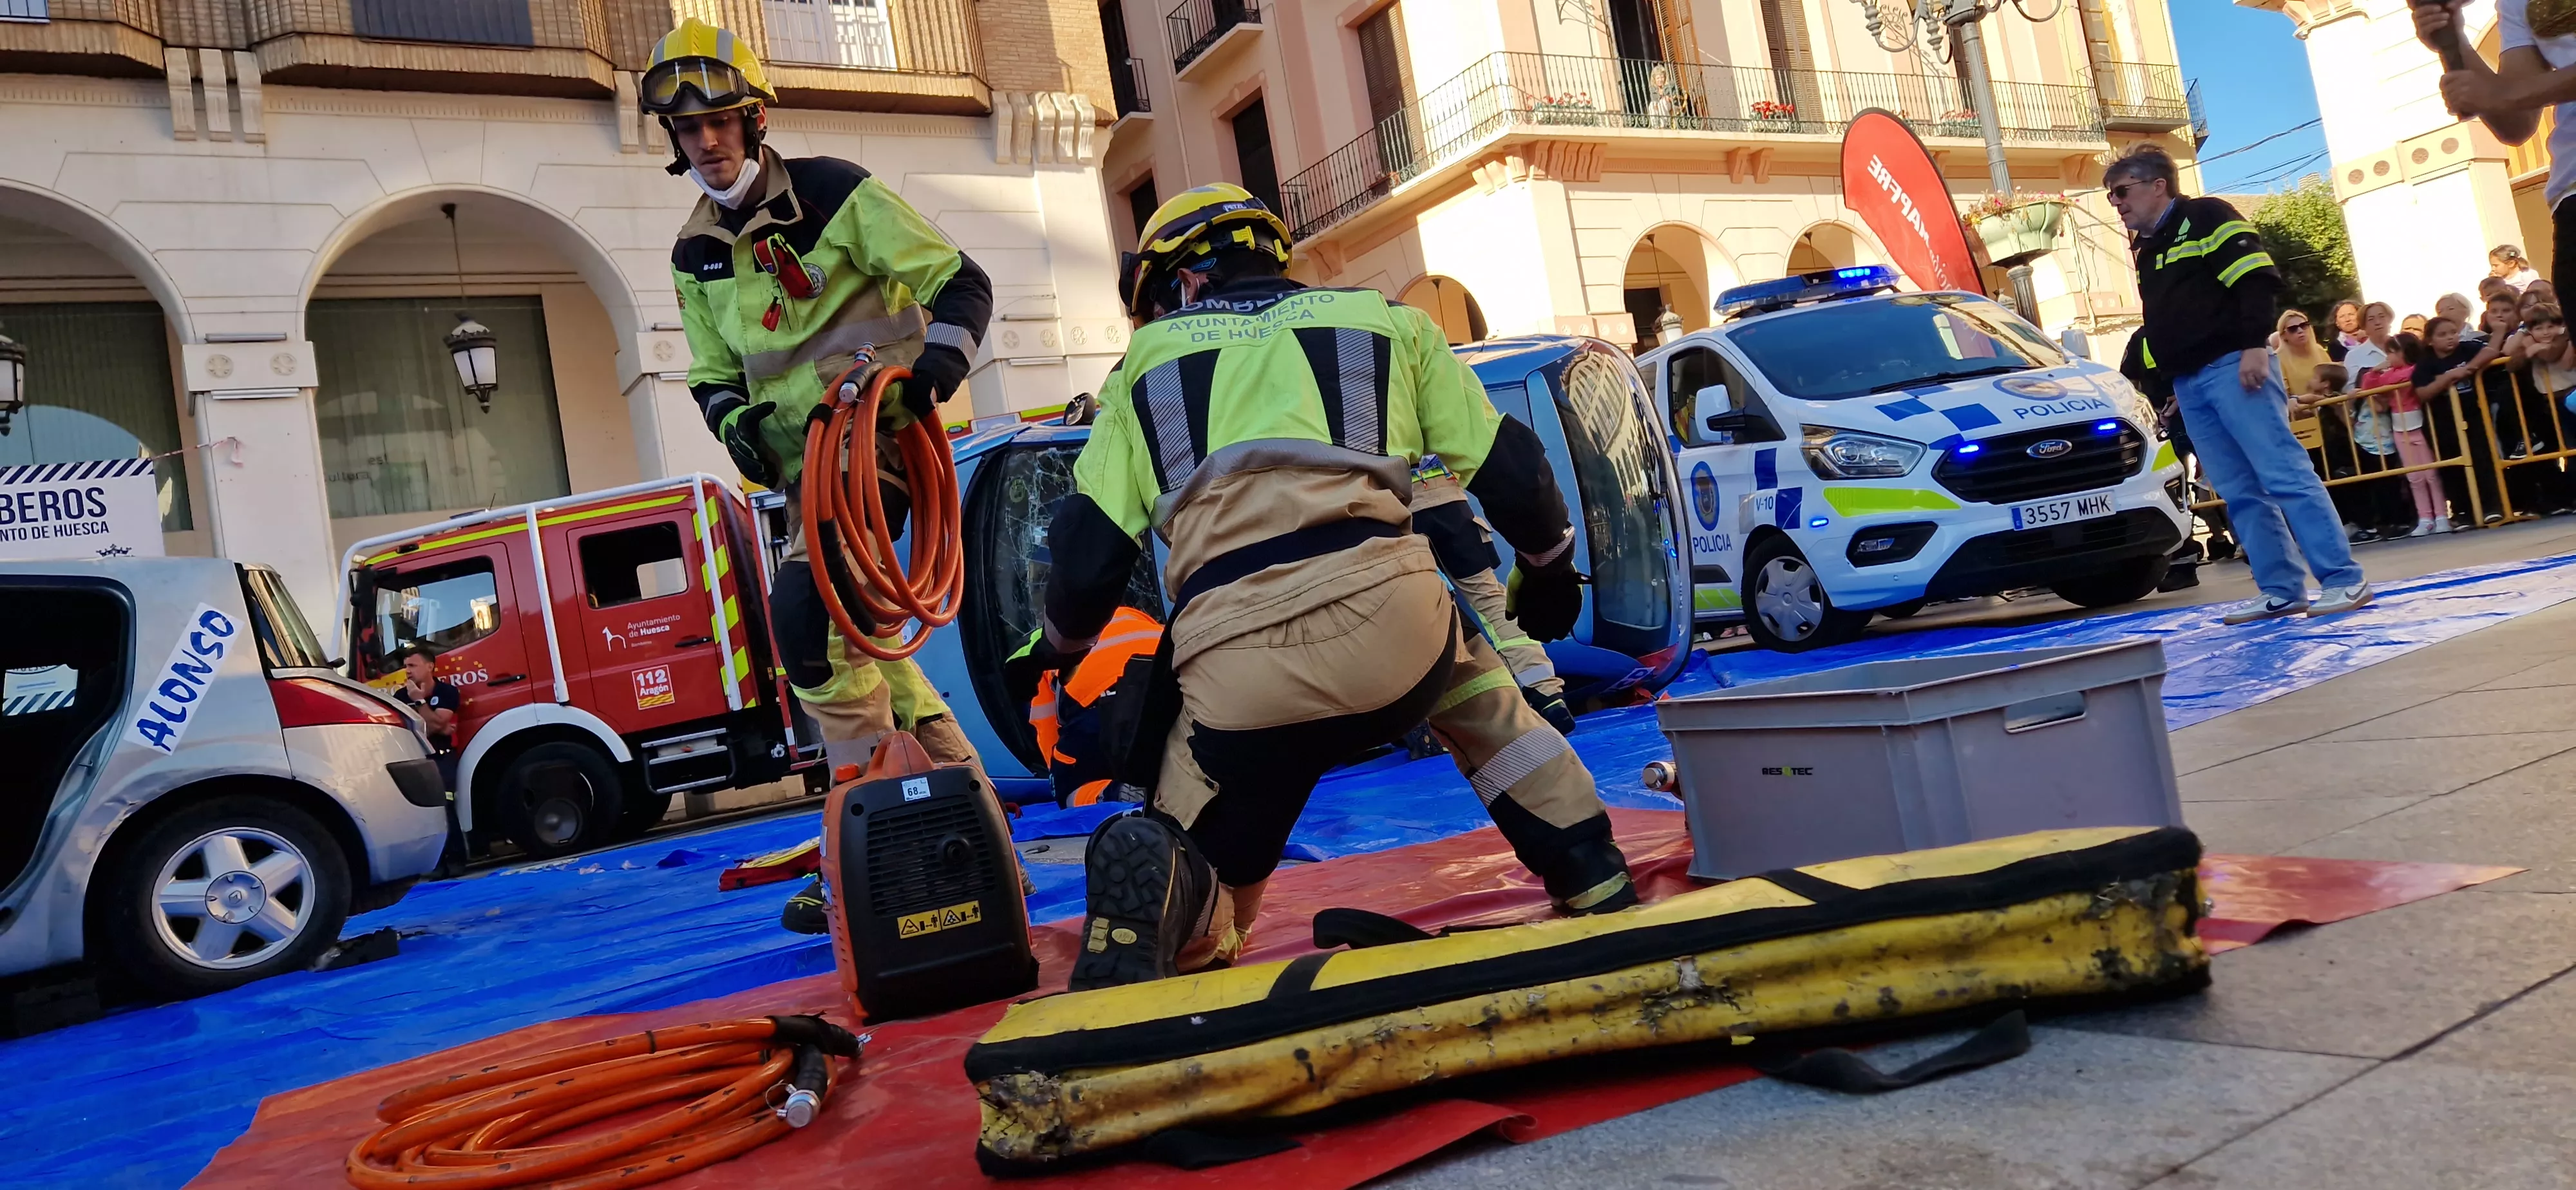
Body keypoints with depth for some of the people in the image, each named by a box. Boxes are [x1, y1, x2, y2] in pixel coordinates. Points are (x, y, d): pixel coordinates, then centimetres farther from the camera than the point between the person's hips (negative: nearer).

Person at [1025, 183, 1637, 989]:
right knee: (1483, 700, 37)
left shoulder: (1148, 359, 24)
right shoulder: (1385, 321, 25)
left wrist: (1059, 646, 35)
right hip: (1389, 612, 1)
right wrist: (1551, 564, 44)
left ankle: (1155, 882, -18)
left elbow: (1090, 552, 15)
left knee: (1196, 920, 18)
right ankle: (1599, 890, 26)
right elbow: (1510, 467, 24)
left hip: (1236, 669, 0)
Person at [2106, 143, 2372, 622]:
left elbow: (2257, 279, -12)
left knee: (2285, 475, -11)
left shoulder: (2206, 217, -2)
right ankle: (2282, 591, 7)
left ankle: (2344, 579, -8)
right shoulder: (2146, 248, 23)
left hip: (2231, 368, -8)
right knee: (2240, 493, 5)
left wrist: (2254, 345, -20)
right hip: (2188, 384, 8)